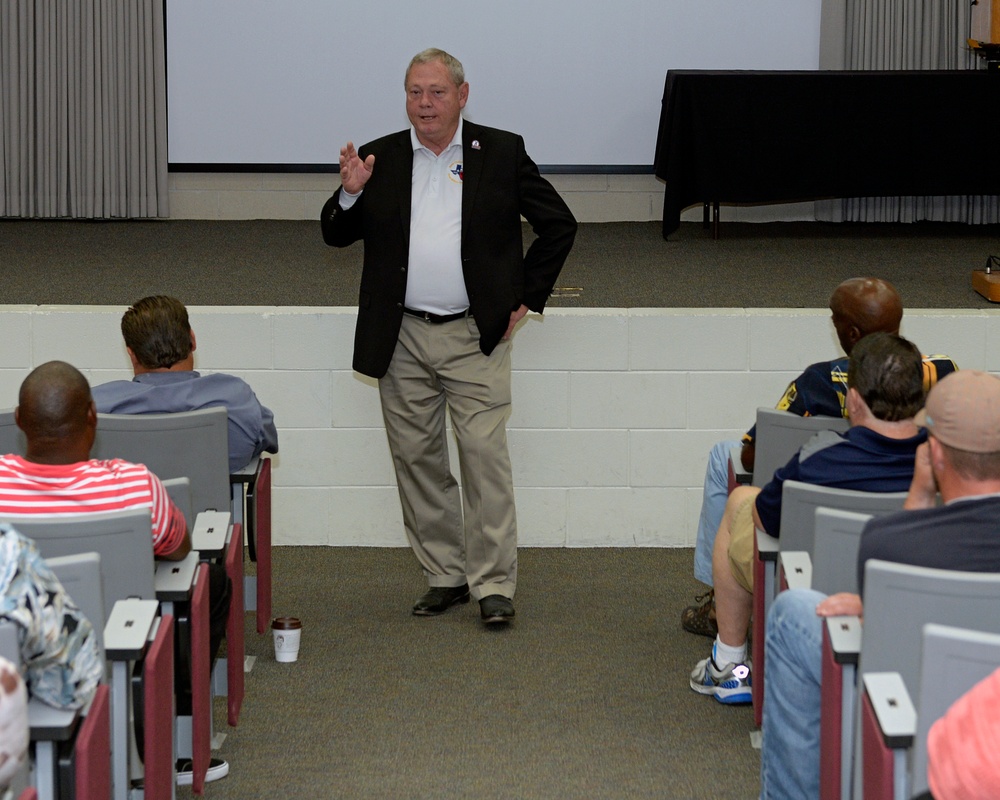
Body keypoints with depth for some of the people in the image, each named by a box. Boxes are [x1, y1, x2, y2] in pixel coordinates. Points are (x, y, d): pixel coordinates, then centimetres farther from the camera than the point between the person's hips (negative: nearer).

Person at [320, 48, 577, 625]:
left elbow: (559, 225, 7)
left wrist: (527, 296, 2)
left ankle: (494, 584, -2)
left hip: (477, 338, -3)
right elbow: (336, 235, 8)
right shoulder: (380, 160, 7)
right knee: (417, 461, 7)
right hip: (403, 340, 3)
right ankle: (445, 576, 18)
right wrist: (350, 193, -12)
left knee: (486, 458, -8)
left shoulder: (502, 153, 2)